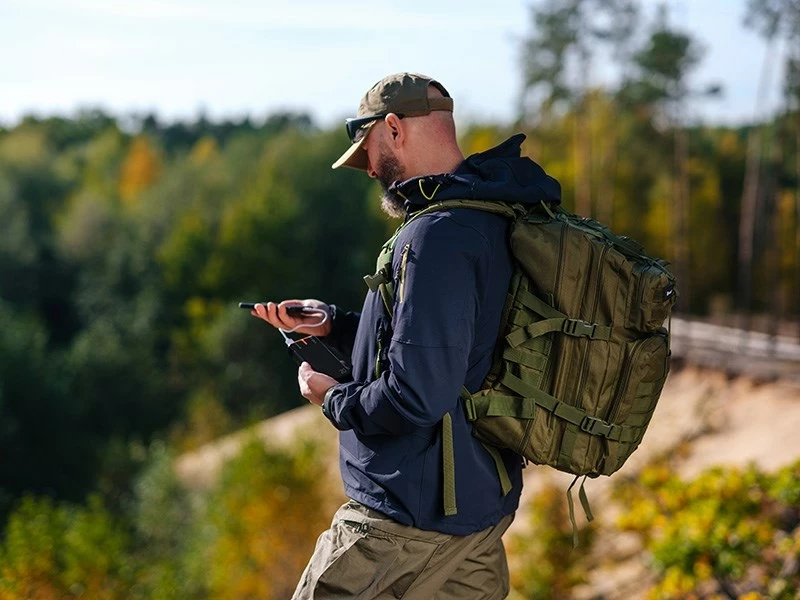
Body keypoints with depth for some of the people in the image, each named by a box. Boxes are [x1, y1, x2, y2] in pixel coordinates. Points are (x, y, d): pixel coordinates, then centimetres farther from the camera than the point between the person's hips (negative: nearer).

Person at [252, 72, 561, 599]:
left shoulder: (438, 235, -23)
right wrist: (331, 324, 15)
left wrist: (334, 398, -9)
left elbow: (415, 397, -28)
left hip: (409, 517, -9)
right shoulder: (493, 219, 8)